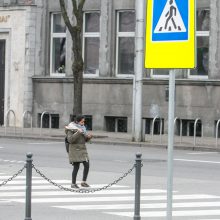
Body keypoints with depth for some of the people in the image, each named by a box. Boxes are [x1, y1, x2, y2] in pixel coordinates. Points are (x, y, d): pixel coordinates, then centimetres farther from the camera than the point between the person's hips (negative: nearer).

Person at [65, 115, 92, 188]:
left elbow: (85, 139, 16)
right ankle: (73, 184, 6)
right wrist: (78, 133, -29)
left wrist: (89, 137, -6)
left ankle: (83, 182, 5)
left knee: (87, 165, -3)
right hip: (75, 150, -7)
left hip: (82, 149, 7)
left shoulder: (82, 128, 10)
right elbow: (70, 140, -22)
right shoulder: (71, 129, -11)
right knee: (76, 167, -7)